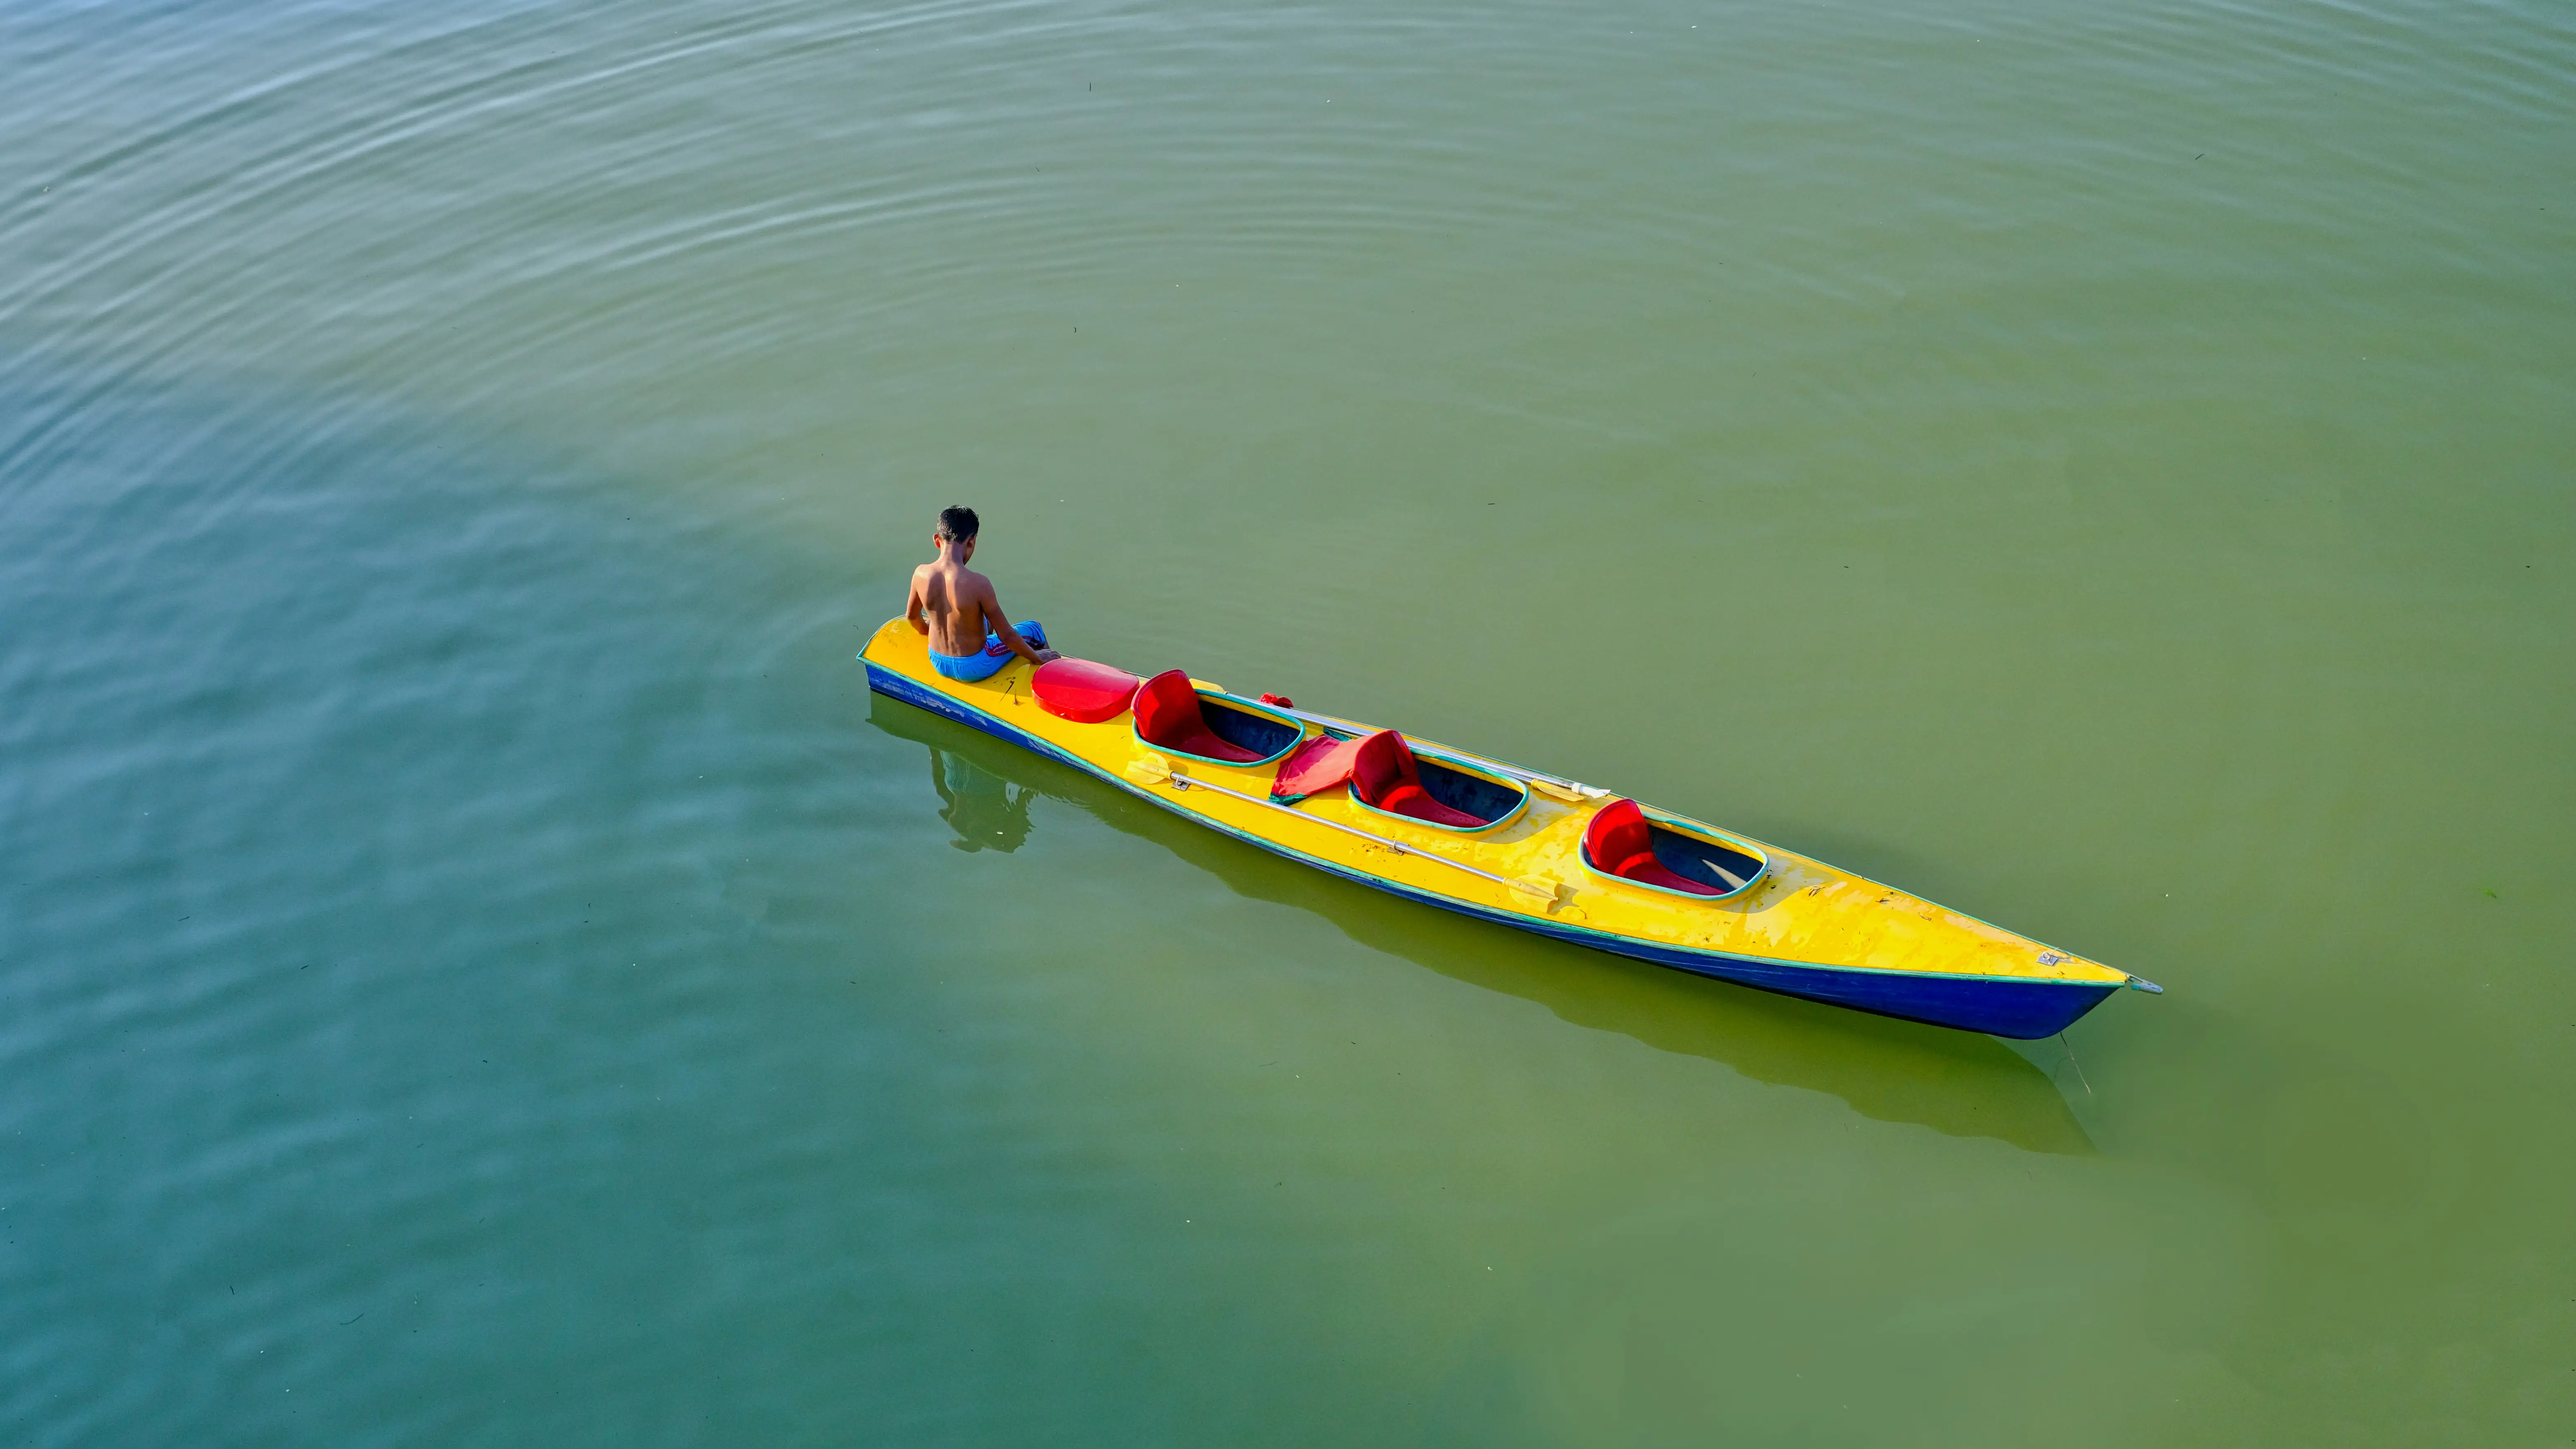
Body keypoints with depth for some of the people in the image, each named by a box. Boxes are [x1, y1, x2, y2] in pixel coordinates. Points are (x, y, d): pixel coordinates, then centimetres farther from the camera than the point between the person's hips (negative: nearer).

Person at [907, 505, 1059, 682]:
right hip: (974, 668, -5)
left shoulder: (921, 574, -15)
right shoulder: (978, 584, -29)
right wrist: (1037, 658, -4)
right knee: (1034, 628, 18)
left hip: (938, 663, 5)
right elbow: (1007, 636, -21)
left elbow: (912, 615, 6)